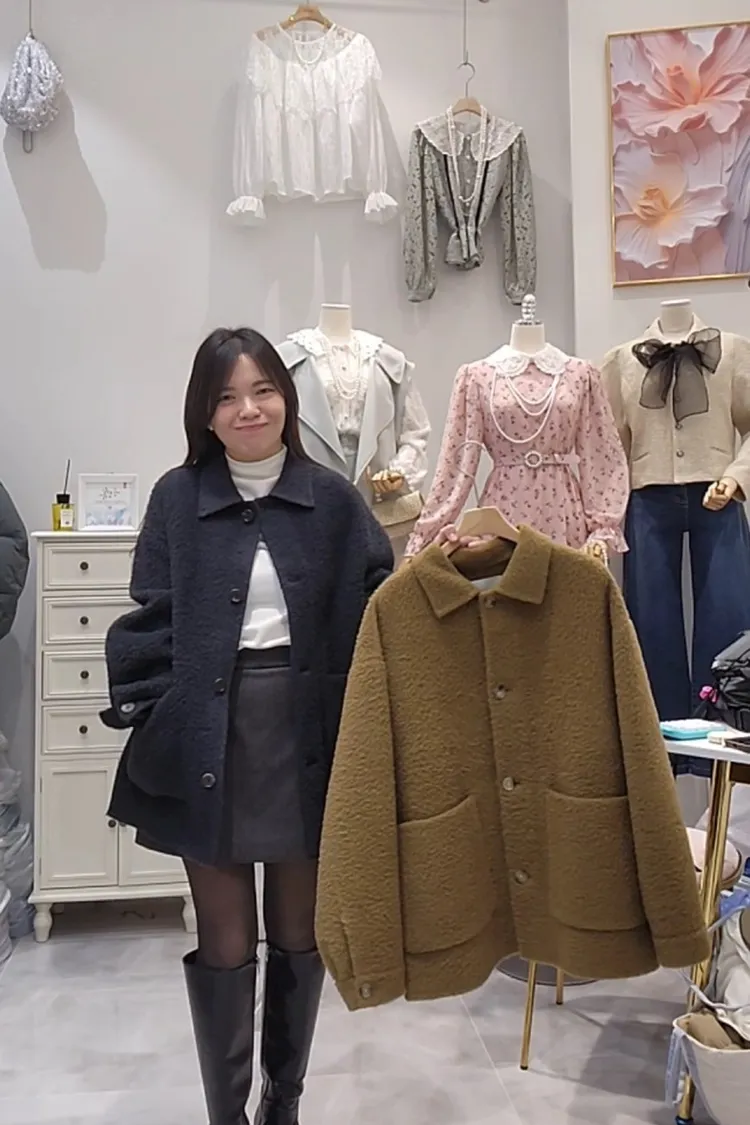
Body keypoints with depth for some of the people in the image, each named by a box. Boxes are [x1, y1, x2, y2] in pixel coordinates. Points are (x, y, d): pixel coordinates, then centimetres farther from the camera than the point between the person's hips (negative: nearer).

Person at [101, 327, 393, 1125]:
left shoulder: (333, 500, 1)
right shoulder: (176, 498, 1)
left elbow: (381, 611, -2)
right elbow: (150, 620, 0)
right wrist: (147, 719, -9)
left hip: (308, 735, 1)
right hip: (206, 738, 0)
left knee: (299, 929, 16)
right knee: (224, 936, 11)